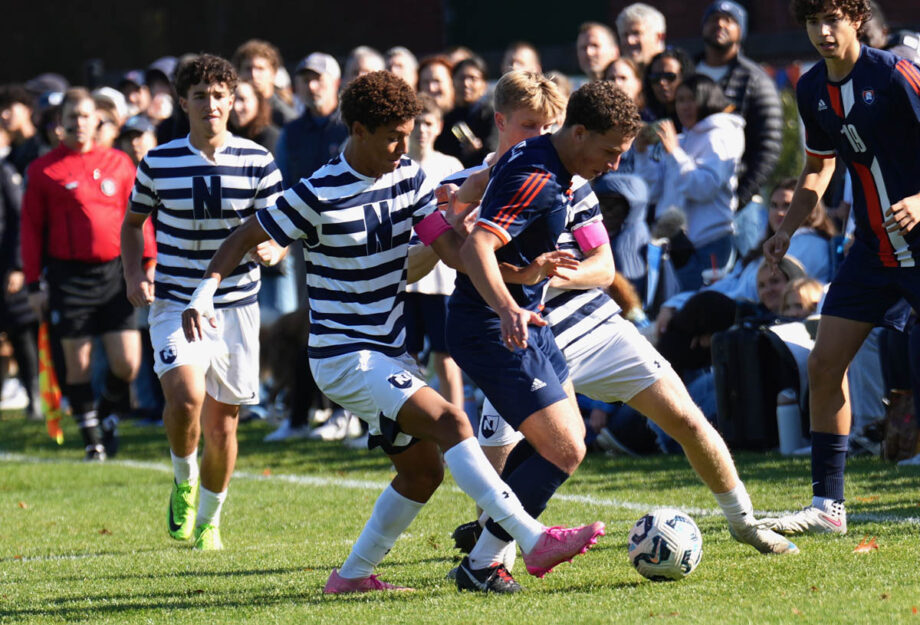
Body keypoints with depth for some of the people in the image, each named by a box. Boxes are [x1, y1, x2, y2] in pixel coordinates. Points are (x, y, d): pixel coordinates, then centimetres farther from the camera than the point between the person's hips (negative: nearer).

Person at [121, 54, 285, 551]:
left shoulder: (257, 162, -2)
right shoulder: (158, 163, -1)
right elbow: (132, 223, 13)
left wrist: (270, 249, -21)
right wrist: (134, 275, -3)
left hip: (237, 306, 1)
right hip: (175, 303, -1)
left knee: (222, 423, 7)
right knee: (185, 397, -25)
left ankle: (209, 520, 28)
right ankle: (184, 482, 4)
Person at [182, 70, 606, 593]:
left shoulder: (409, 178, 2)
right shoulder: (319, 196, -15)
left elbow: (452, 249, -4)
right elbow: (244, 238, -7)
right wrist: (206, 291, -23)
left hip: (390, 350, 8)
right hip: (344, 354, -8)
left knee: (423, 471, 10)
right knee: (449, 421, -23)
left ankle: (352, 576, 22)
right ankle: (534, 541, -32)